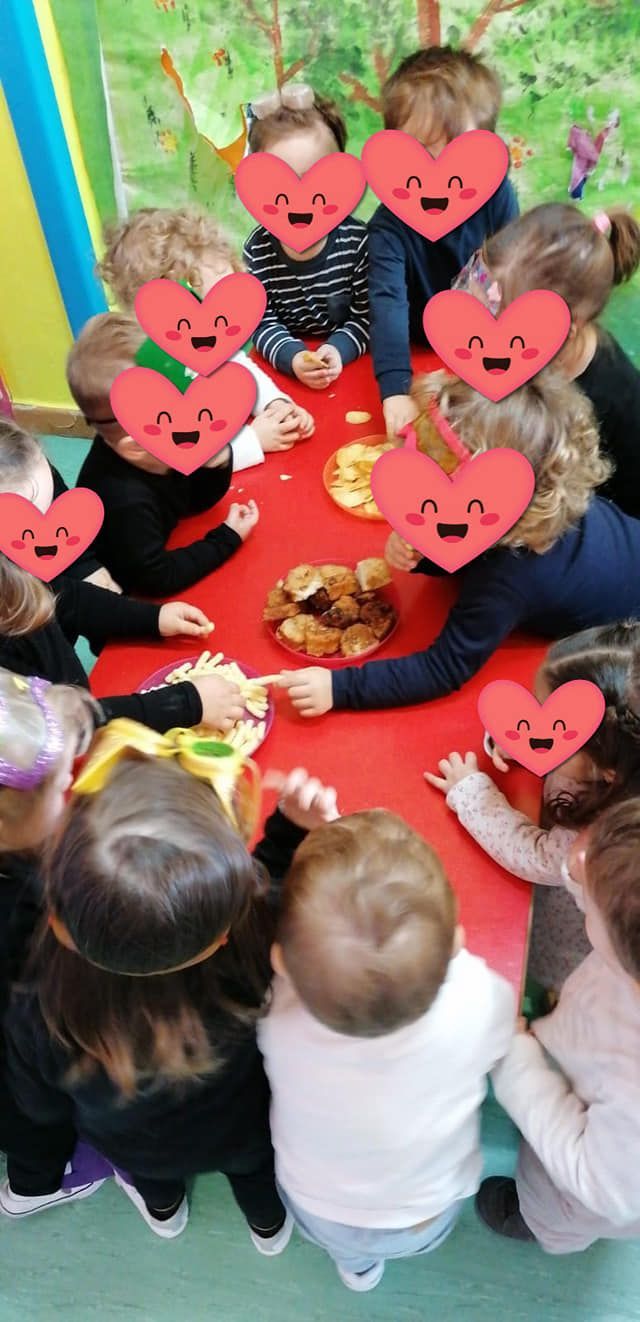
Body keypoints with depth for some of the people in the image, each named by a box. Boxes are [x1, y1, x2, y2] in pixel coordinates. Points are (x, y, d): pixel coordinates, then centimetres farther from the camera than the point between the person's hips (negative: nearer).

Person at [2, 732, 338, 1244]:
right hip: (245, 1129, 0)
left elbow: (43, 1107, -19)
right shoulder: (257, 935, -45)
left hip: (134, 1144, 0)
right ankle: (271, 1222, 68)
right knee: (254, 1157, 38)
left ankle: (163, 1207, 70)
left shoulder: (43, 1014, -45)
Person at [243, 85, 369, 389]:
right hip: (284, 367, 1)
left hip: (352, 360, 0)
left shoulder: (357, 240, -11)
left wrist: (339, 350, -24)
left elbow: (367, 313, -6)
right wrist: (292, 357, -25)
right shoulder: (258, 251, -9)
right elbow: (262, 323, -6)